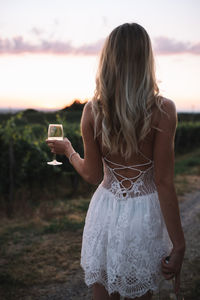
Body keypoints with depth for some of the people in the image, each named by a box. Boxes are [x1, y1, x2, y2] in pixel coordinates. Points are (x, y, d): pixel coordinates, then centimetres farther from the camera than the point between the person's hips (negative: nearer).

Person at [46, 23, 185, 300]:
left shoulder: (92, 110, -8)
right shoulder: (163, 110, -16)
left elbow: (93, 175, -1)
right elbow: (164, 183, -16)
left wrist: (67, 150, 18)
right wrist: (178, 245, -8)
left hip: (106, 210, 2)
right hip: (144, 214, -1)